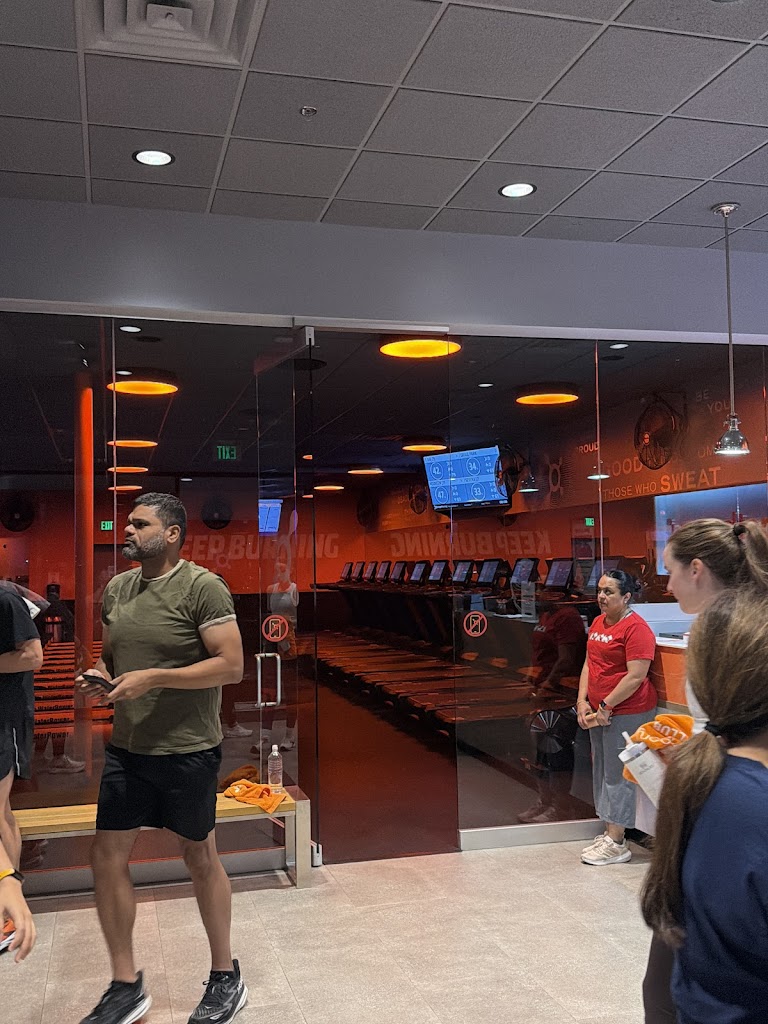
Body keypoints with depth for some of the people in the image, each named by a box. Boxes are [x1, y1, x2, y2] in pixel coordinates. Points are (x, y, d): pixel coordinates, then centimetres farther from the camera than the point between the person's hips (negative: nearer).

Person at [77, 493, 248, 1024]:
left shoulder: (202, 587, -14)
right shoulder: (117, 588, 8)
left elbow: (231, 665, -18)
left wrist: (153, 677, -22)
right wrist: (101, 677, -3)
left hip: (187, 751, -6)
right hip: (126, 748, 6)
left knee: (200, 858, 9)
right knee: (107, 857, 7)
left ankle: (226, 976, 30)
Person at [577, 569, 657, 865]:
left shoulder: (636, 628, -16)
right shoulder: (598, 622, 11)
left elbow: (635, 676, -20)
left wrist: (606, 707, -17)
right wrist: (583, 701, 2)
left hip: (626, 713, -9)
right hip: (599, 712, 9)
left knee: (617, 774, -2)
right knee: (601, 772, 15)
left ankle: (616, 843, 8)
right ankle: (607, 833, 28)